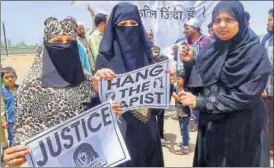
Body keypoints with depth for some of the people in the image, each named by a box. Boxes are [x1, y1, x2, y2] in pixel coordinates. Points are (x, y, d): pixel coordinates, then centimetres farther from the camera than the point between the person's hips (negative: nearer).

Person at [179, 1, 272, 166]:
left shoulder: (255, 52, -12)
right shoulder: (209, 50, 3)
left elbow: (247, 95, -19)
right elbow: (199, 86, 6)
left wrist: (201, 103, -21)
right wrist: (190, 63, -9)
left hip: (243, 129, -4)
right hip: (210, 126, 5)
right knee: (208, 164, 17)